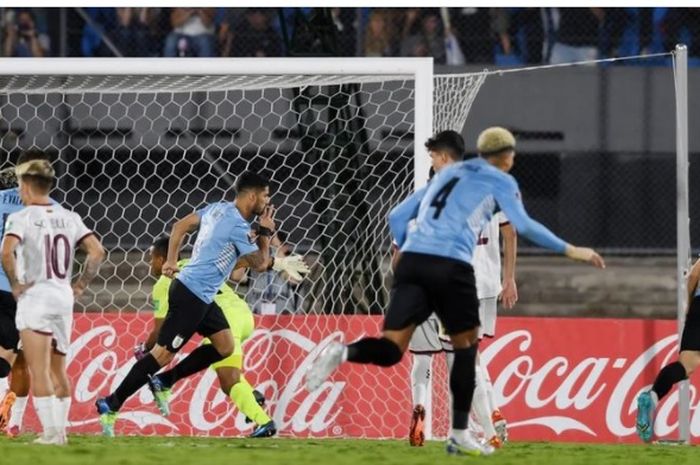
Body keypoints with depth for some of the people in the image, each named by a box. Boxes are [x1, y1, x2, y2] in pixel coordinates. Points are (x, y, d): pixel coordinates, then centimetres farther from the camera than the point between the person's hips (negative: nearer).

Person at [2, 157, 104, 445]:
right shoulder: (69, 218, 10)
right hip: (64, 297, 6)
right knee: (58, 370, 16)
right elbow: (97, 252, 6)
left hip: (34, 295, -6)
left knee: (39, 371, -7)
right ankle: (60, 430, 17)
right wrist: (81, 285, 11)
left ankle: (51, 432, -16)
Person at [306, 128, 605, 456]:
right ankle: (459, 435, 16)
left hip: (412, 261, 4)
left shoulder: (447, 175, 29)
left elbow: (397, 217, 27)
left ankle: (343, 352, -36)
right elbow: (523, 225, -3)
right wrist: (568, 250, 2)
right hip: (451, 266, -4)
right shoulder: (500, 181, 12)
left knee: (391, 351, -2)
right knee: (466, 345, 17)